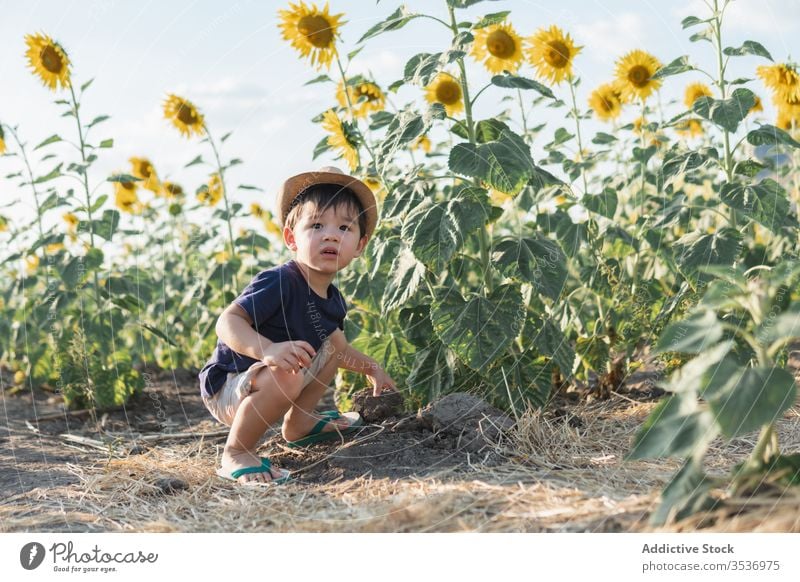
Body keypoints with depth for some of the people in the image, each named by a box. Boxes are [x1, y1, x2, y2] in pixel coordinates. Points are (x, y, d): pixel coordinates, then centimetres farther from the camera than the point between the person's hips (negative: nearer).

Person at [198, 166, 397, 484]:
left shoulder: (333, 299, 3)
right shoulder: (279, 282, -25)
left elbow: (337, 350, 24)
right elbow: (228, 321, -34)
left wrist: (371, 369, 24)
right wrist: (268, 350, -49)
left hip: (269, 380, 9)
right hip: (226, 390, -9)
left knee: (333, 343, 14)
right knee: (286, 376, -38)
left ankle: (299, 422, 18)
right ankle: (236, 453, -19)